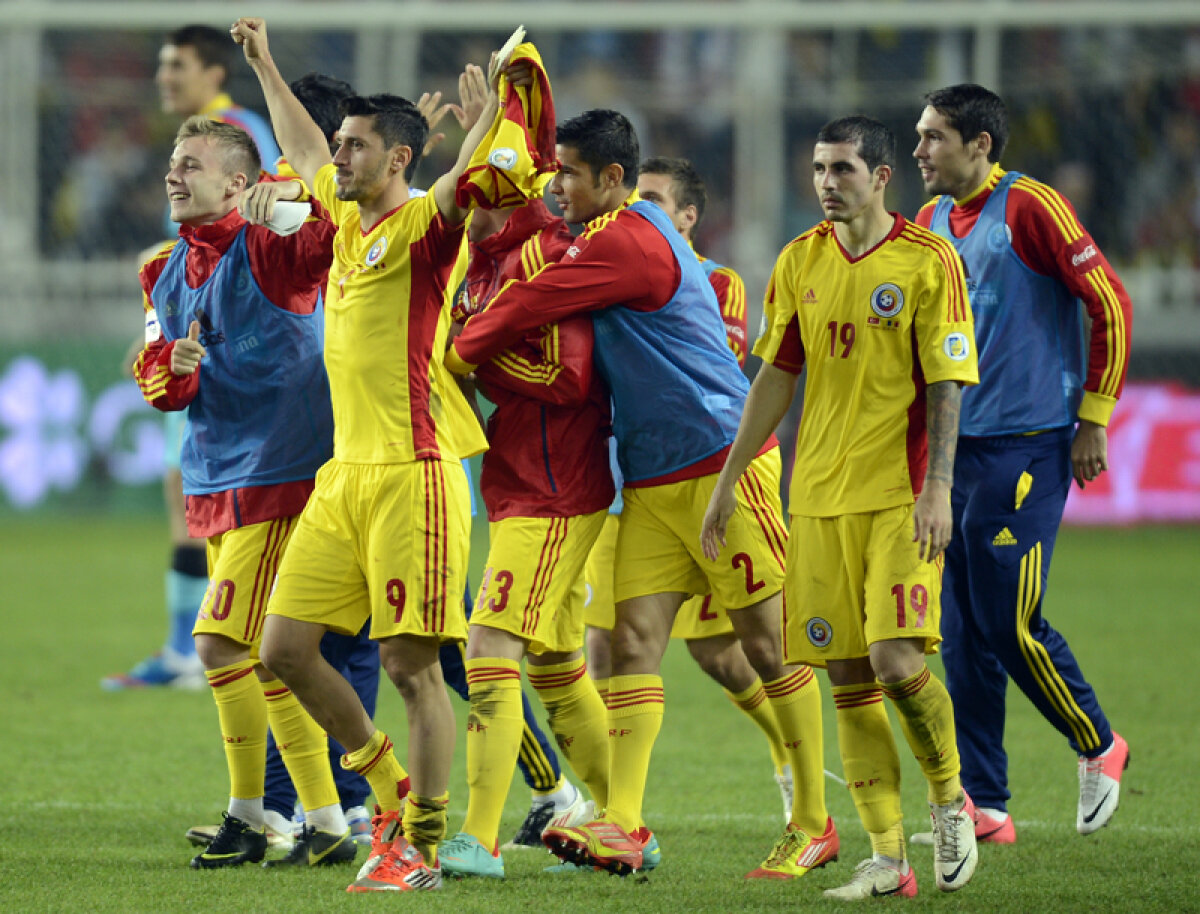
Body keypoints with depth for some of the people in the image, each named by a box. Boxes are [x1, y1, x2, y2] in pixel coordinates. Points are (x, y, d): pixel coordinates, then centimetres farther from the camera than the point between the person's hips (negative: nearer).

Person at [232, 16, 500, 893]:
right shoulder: (348, 220, 16)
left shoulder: (423, 224, -6)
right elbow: (304, 148, 34)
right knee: (286, 648, 6)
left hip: (412, 472, -8)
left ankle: (421, 847, -2)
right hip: (344, 474, 8)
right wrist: (264, 64, 42)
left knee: (412, 665, -6)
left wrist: (495, 107, -42)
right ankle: (393, 788, 21)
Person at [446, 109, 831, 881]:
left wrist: (455, 355, 2)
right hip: (652, 482, 10)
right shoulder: (633, 234, 16)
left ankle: (814, 823, 4)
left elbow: (525, 310, -14)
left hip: (721, 468, -10)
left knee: (769, 643, -2)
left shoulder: (626, 242, -15)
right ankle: (623, 825, -12)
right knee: (635, 639, -4)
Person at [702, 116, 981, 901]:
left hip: (901, 496, -5)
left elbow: (947, 385, -7)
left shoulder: (927, 260, -5)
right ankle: (888, 858, 5)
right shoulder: (801, 262, 9)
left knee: (897, 663, -16)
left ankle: (950, 798, 11)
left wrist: (938, 490, -16)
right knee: (849, 678, 1)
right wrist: (729, 481, 13)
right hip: (819, 496, 5)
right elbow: (776, 378, 15)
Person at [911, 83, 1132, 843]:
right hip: (952, 447, 7)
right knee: (963, 632, 4)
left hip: (1025, 444, -7)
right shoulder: (932, 221, 12)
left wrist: (1093, 420, -8)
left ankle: (1099, 746, 15)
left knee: (1010, 623, -8)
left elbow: (1110, 304, -9)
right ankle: (984, 805, 7)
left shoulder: (1031, 207, -10)